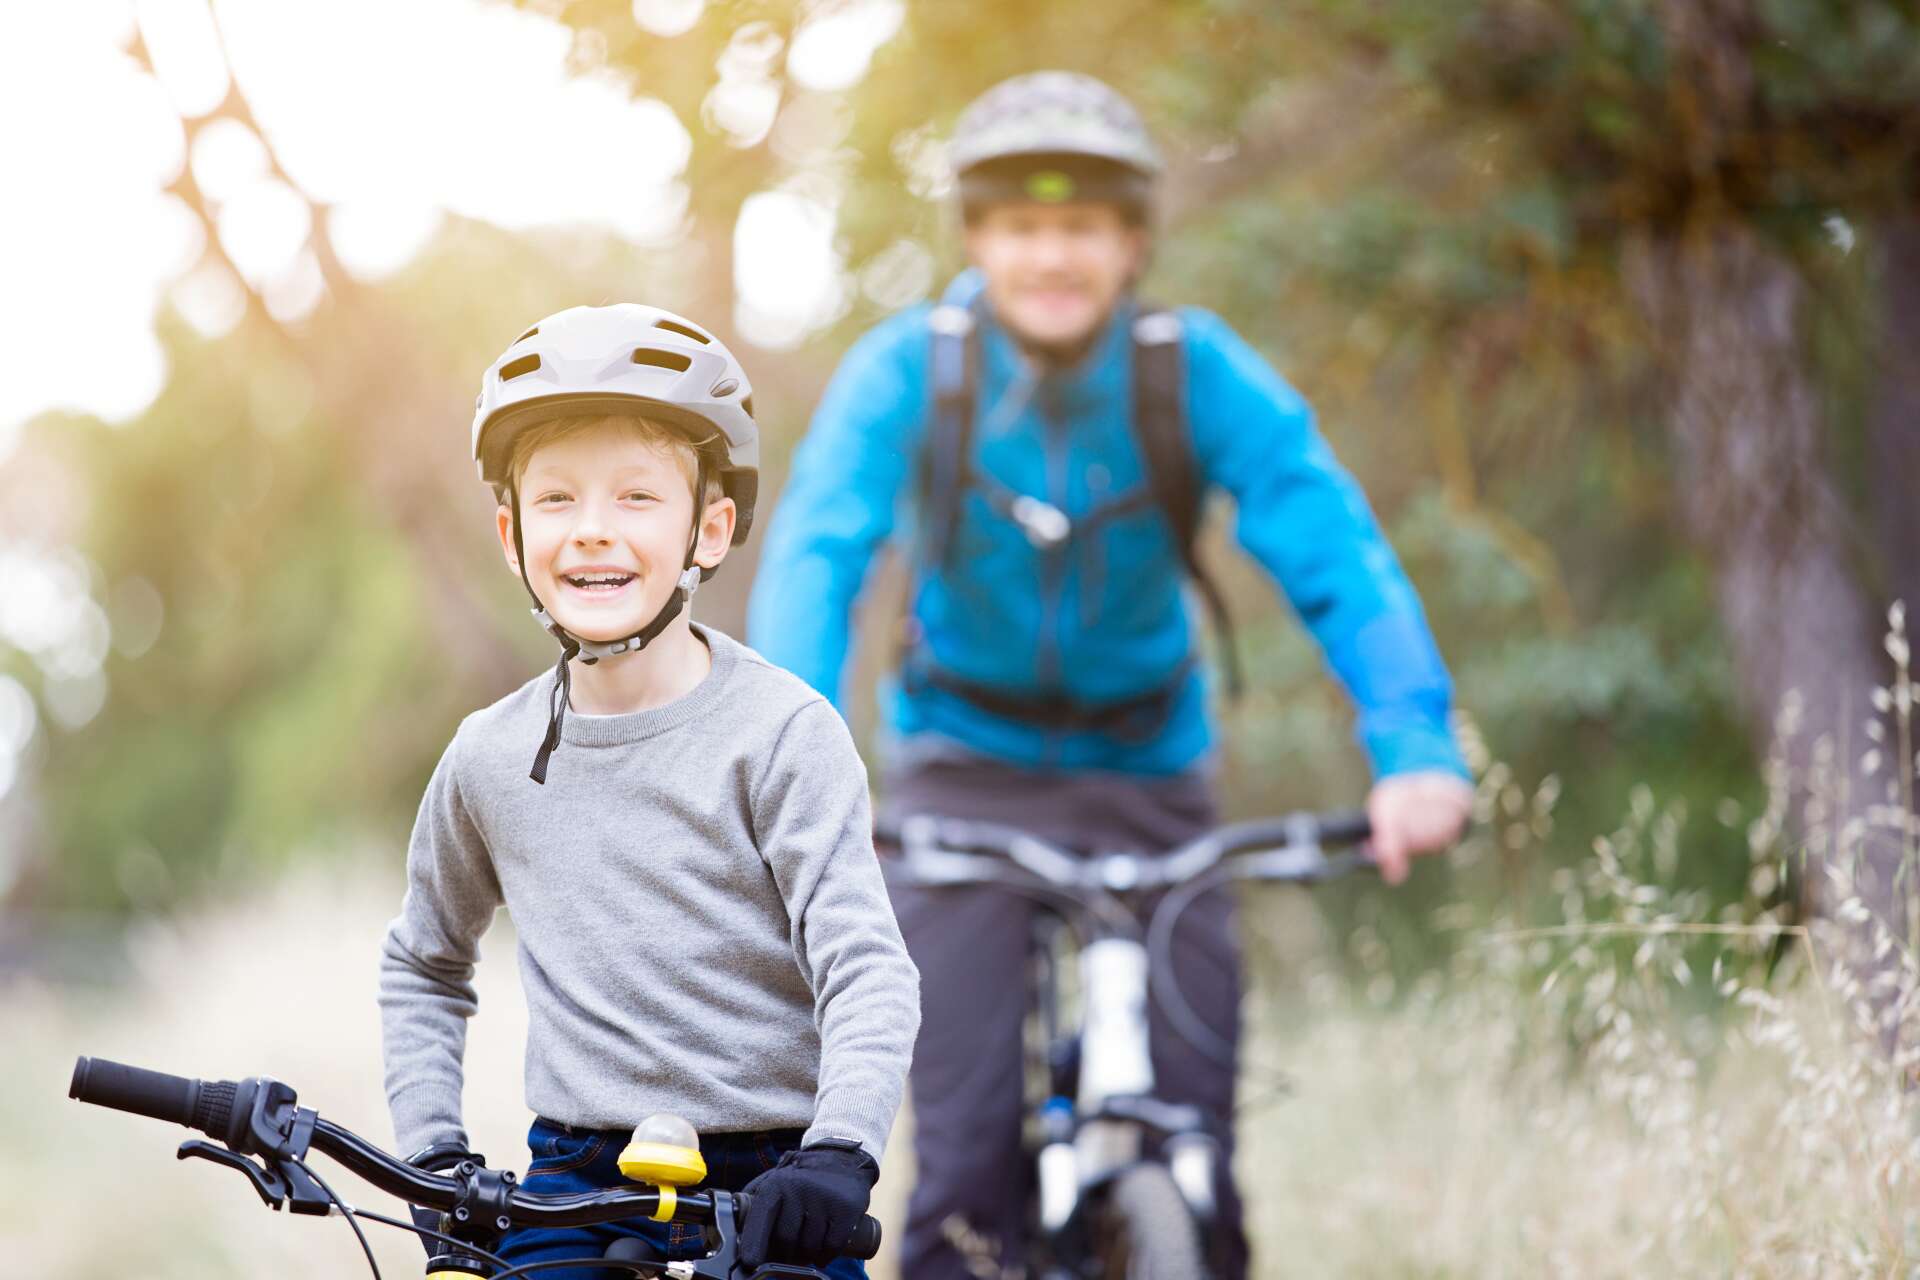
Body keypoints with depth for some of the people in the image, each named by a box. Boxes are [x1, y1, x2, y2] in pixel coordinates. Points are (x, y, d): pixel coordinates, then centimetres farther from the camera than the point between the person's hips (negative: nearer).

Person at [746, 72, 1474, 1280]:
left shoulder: (1198, 373, -16)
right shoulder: (909, 371, -16)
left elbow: (1336, 553, -24)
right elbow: (813, 560, -26)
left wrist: (1415, 747, -40)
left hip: (1149, 772, 1)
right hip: (967, 770, -1)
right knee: (969, 1145, -12)